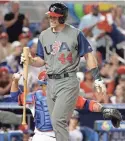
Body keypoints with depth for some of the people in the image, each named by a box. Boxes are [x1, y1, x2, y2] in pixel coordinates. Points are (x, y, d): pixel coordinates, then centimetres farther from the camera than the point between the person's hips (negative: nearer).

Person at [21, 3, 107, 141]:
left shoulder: (75, 33, -3)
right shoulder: (44, 35, 10)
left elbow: (88, 55, 0)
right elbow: (41, 61, 15)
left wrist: (97, 79, -6)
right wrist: (30, 60, -8)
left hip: (68, 82, -5)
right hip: (51, 83, 5)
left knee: (58, 120, -18)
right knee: (57, 123, 7)